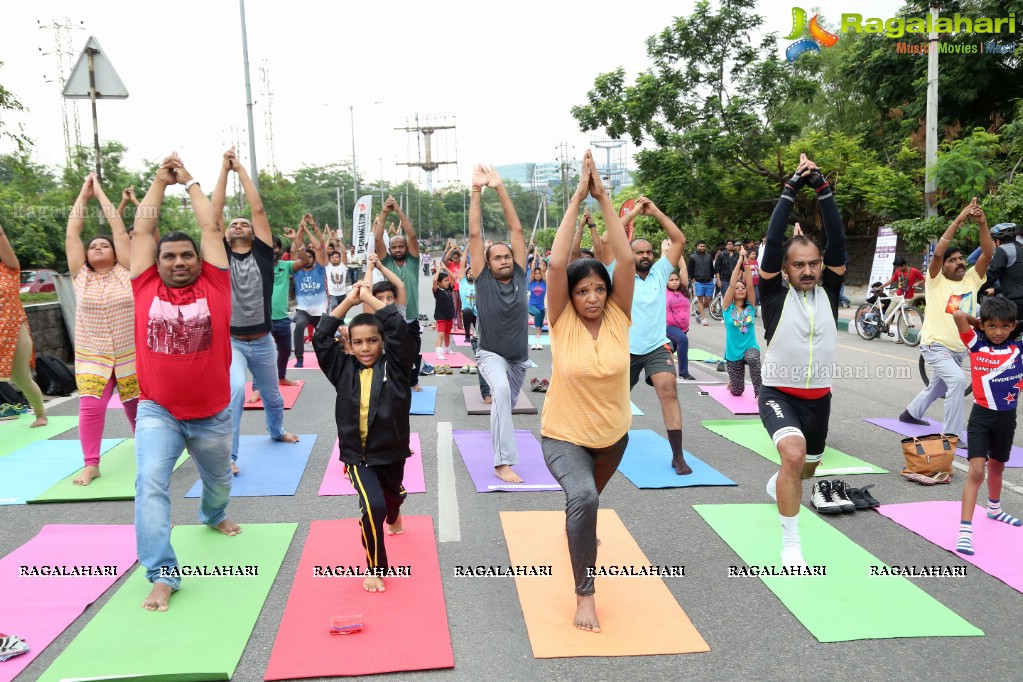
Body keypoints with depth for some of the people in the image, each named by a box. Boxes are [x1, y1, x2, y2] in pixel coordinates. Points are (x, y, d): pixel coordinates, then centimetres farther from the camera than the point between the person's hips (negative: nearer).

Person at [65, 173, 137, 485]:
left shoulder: (126, 271, -1)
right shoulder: (81, 275, 3)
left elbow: (119, 229, -3)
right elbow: (72, 234, 2)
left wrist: (100, 193, 2)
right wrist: (83, 195, 3)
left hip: (132, 354, -1)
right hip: (92, 356, 1)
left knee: (136, 405, 8)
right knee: (90, 406, -11)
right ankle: (91, 463, -1)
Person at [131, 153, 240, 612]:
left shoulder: (213, 285, -5)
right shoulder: (146, 287, -3)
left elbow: (210, 227, -2)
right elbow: (142, 229, 0)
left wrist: (189, 181, 9)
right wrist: (161, 180, 8)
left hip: (213, 413, 1)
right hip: (157, 411, -1)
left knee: (218, 480, 23)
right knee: (150, 483, -19)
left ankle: (213, 516, 57)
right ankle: (162, 574, -9)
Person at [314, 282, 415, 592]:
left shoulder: (395, 365, -9)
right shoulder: (343, 368, -5)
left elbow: (400, 329, -22)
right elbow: (320, 338, -13)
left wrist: (369, 298, -14)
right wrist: (349, 301, -13)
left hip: (391, 451, 2)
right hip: (358, 454, -1)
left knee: (393, 494, 29)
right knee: (373, 506, -21)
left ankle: (393, 518, 67)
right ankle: (375, 568, 1)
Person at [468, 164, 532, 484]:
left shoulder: (519, 276, -6)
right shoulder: (483, 279, -11)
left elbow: (517, 229, -8)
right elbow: (475, 234, -16)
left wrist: (500, 188, -11)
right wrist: (477, 190, -18)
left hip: (520, 358, 5)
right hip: (491, 355, -4)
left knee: (505, 405, 23)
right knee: (501, 390, -35)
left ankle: (498, 440, 59)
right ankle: (503, 462, -34)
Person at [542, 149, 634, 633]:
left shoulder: (619, 317, -12)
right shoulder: (562, 321, -17)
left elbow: (626, 259, -23)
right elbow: (556, 263, -29)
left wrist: (603, 198, -23)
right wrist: (577, 198, -27)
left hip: (612, 434, 4)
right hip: (564, 435, -4)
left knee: (588, 499, 28)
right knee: (582, 496, -32)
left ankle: (581, 532, 65)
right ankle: (584, 593, -16)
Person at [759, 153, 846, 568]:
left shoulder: (828, 290, -2)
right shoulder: (775, 295, -10)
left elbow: (837, 242, -14)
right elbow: (772, 242, -21)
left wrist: (823, 190, -19)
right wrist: (791, 190, -21)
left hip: (819, 397, 5)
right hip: (779, 394, -5)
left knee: (808, 466, 24)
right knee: (794, 455, -31)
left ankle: (776, 484, 61)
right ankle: (790, 545, -17)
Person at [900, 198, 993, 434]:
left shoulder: (971, 279, 3)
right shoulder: (936, 281, -7)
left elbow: (988, 254, -10)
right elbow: (937, 253, -24)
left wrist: (982, 224, -21)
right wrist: (957, 221, -25)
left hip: (960, 349, 6)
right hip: (935, 345, -6)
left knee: (937, 388, 23)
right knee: (958, 380, -27)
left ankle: (911, 413, 49)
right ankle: (952, 435, -19)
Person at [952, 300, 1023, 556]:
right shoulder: (976, 344, -7)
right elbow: (958, 315, -16)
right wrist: (980, 324, -1)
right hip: (982, 415, -3)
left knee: (996, 466, 24)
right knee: (977, 470, -13)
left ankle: (994, 509, 50)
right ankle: (965, 530, -14)